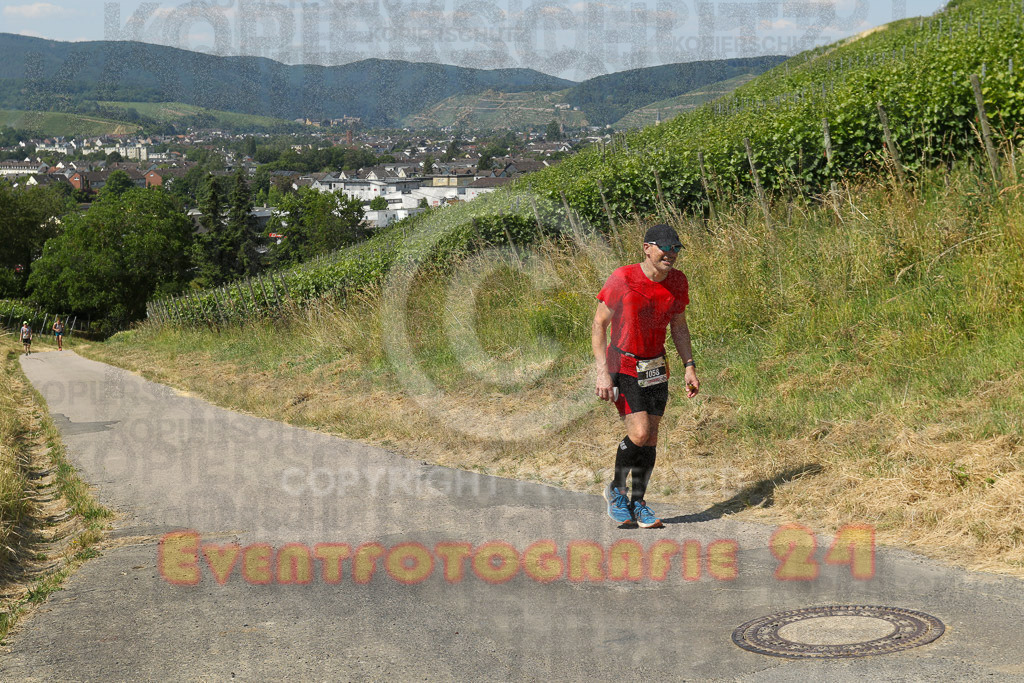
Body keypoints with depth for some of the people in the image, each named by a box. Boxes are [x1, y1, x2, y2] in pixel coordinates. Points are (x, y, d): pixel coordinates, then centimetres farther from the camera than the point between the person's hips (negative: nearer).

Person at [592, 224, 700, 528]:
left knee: (651, 437, 4)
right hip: (623, 366, -5)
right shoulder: (622, 279, -18)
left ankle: (638, 502, 19)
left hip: (656, 367, 5)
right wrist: (602, 372, -17)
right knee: (639, 434, -15)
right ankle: (616, 489, 10)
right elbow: (598, 325, -12)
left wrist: (689, 366, 6)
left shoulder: (678, 281, -1)